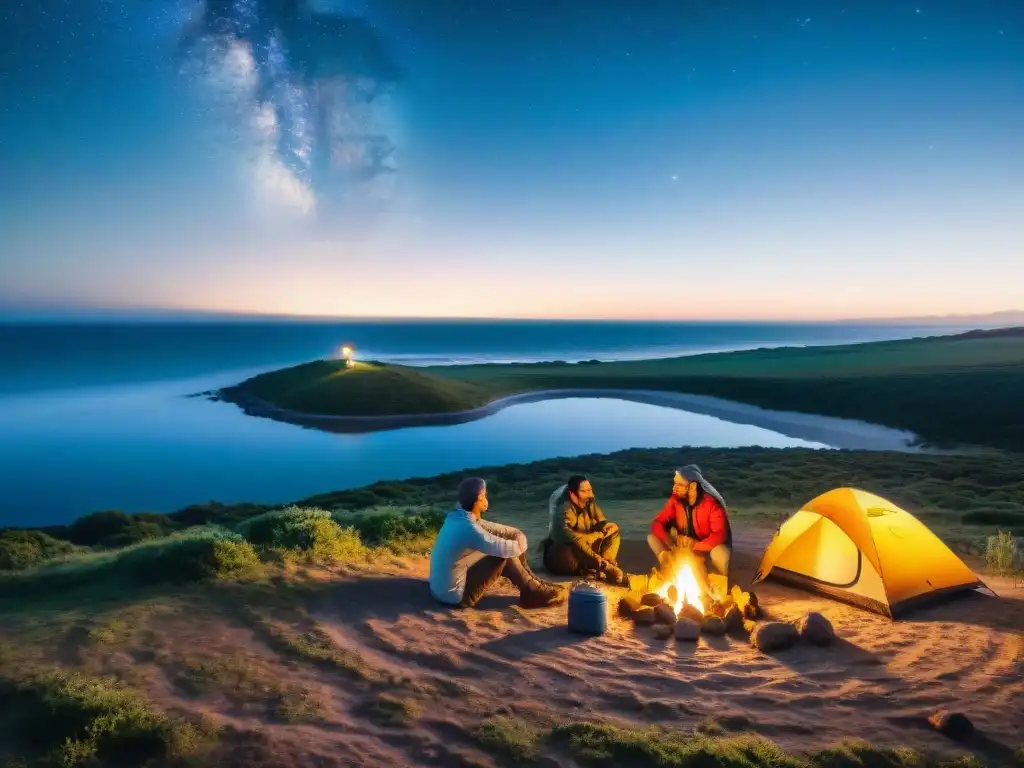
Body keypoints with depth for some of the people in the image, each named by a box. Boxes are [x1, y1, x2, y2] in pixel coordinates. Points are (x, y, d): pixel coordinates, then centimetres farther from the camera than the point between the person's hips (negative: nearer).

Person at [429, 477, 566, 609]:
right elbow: (506, 549, -20)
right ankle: (534, 592, 8)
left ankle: (531, 583, 20)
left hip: (443, 588, 9)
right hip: (455, 595, -9)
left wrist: (515, 533, 4)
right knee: (503, 555, -8)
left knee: (502, 552, 10)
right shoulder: (467, 528, -28)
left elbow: (487, 528, 14)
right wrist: (520, 544, 1)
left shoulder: (458, 516, -1)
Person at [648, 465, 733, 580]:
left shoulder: (712, 504, -26)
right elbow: (657, 523, -11)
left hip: (708, 546, -4)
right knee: (652, 538, -13)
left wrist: (696, 545, -43)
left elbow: (720, 535, -33)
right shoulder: (675, 500, -12)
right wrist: (668, 541, -30)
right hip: (686, 545, 4)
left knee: (720, 553, -39)